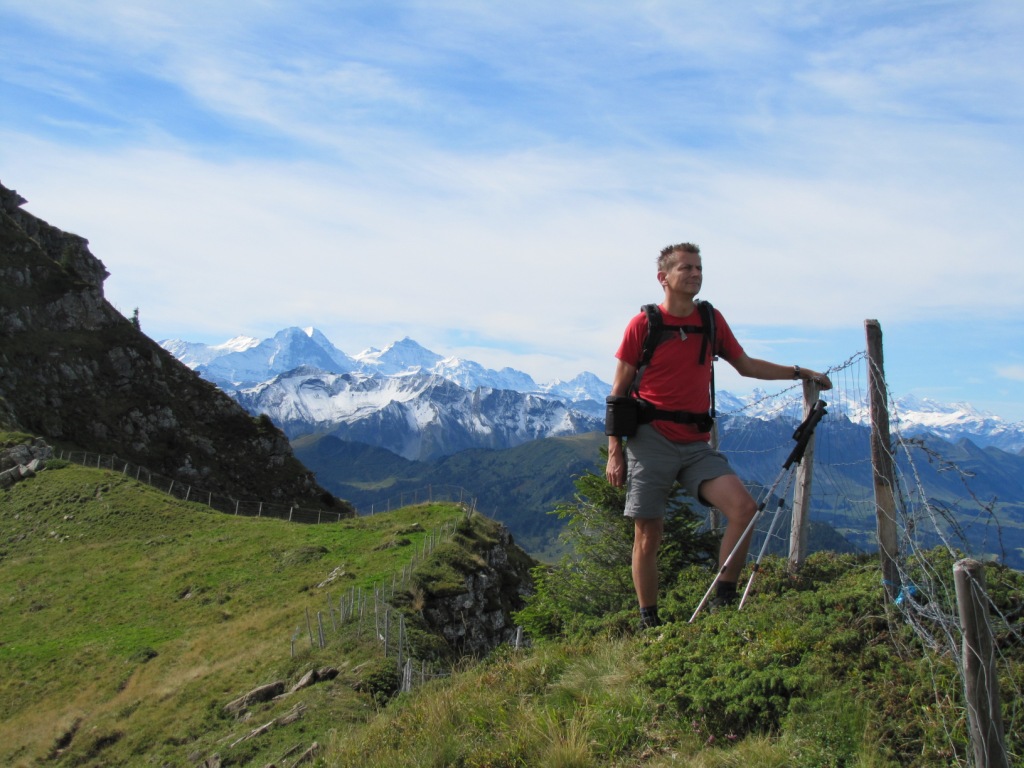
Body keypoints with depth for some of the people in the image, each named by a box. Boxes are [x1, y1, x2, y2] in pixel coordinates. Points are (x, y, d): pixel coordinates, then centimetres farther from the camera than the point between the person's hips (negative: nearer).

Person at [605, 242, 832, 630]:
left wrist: (801, 373, 14)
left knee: (744, 508, -14)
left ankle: (724, 601, 0)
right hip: (651, 441, -4)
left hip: (697, 444, 4)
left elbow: (746, 365, 22)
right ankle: (648, 622, 18)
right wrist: (615, 452, -5)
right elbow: (619, 390, -1)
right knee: (648, 536, 2)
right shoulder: (642, 324, -3)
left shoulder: (712, 320, 10)